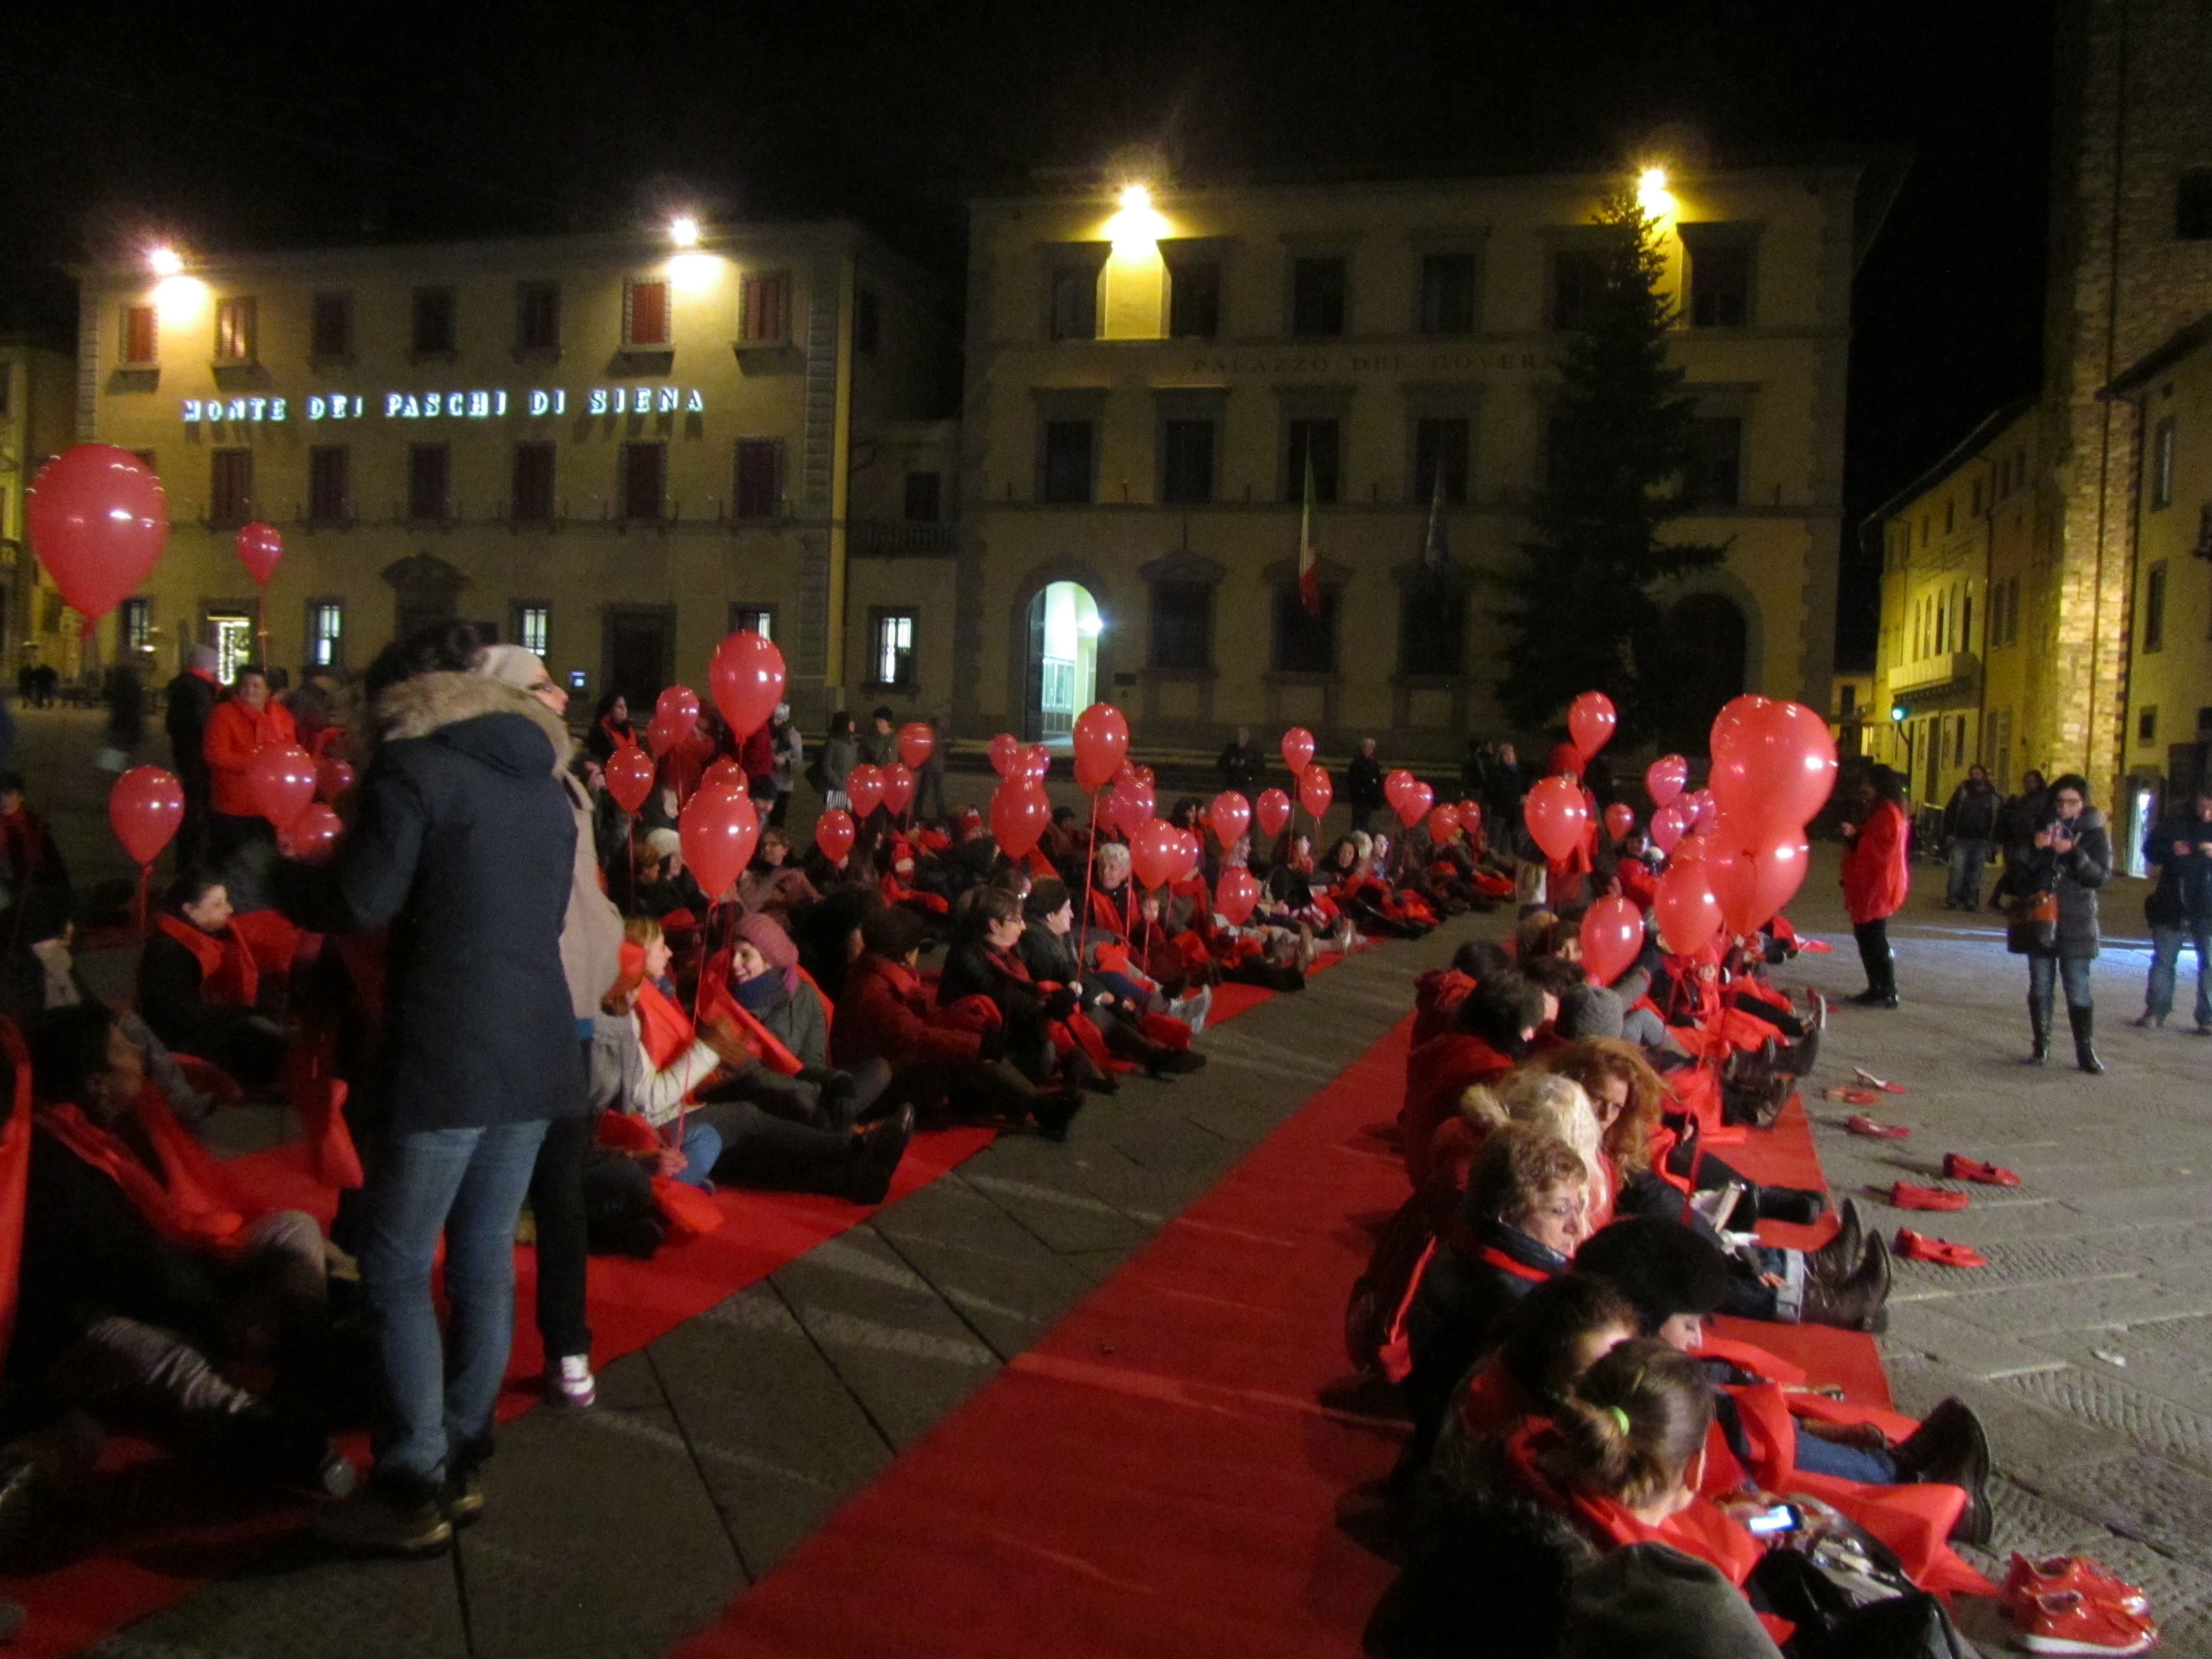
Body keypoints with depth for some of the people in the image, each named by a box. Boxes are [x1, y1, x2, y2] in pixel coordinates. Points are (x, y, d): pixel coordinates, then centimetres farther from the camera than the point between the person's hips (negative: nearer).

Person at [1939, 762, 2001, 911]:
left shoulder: (1994, 796, 8)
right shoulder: (1963, 791, 5)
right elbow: (1950, 813, 4)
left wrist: (1994, 839, 0)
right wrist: (1949, 834, -5)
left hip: (1981, 842, 1)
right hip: (1961, 839, -1)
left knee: (1975, 873, 3)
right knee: (1958, 870, -8)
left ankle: (1971, 901, 10)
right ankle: (1952, 900, -2)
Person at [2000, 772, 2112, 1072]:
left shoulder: (2094, 834, 2)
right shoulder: (2040, 827, 9)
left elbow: (2102, 876, -8)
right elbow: (2014, 869, 6)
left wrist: (2074, 853, -22)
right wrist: (2033, 848, -12)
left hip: (2075, 922, -2)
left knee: (2078, 989, -5)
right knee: (2040, 987, 6)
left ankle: (2086, 1051, -2)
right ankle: (2041, 1047, 13)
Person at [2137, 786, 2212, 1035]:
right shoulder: (2174, 823, 3)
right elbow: (2151, 851, 5)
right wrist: (2171, 851, -15)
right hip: (2172, 905, 1)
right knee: (2163, 959, 9)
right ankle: (2155, 1011, 18)